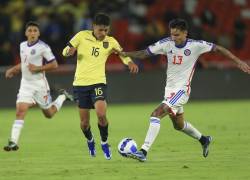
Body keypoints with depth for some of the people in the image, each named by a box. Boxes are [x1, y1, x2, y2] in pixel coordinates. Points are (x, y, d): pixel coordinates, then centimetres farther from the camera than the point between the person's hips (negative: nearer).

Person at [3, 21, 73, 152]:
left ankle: (63, 96, 39)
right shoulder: (22, 45, 8)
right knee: (20, 111, -14)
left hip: (39, 84, -4)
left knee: (49, 114, 12)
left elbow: (54, 65, -12)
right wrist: (13, 70, 11)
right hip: (25, 84, 4)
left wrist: (38, 68, -21)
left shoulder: (43, 47, -13)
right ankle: (13, 142, -17)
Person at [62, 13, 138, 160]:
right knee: (84, 122, 4)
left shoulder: (110, 42, 1)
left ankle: (104, 143, 1)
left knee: (101, 114, -23)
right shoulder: (82, 36, -1)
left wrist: (130, 62, -28)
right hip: (80, 83, 1)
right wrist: (69, 51, -21)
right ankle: (90, 141, 37)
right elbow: (65, 51, 4)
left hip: (98, 83, -1)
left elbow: (123, 54, -5)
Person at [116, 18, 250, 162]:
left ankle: (143, 152, -23)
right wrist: (126, 54, -16)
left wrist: (238, 61, -9)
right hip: (169, 89, 7)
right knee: (179, 125, 24)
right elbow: (145, 53, -2)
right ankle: (203, 140, 50)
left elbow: (218, 49, -6)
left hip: (182, 90, -7)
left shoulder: (196, 45, -15)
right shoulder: (166, 44, -4)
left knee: (156, 114, -22)